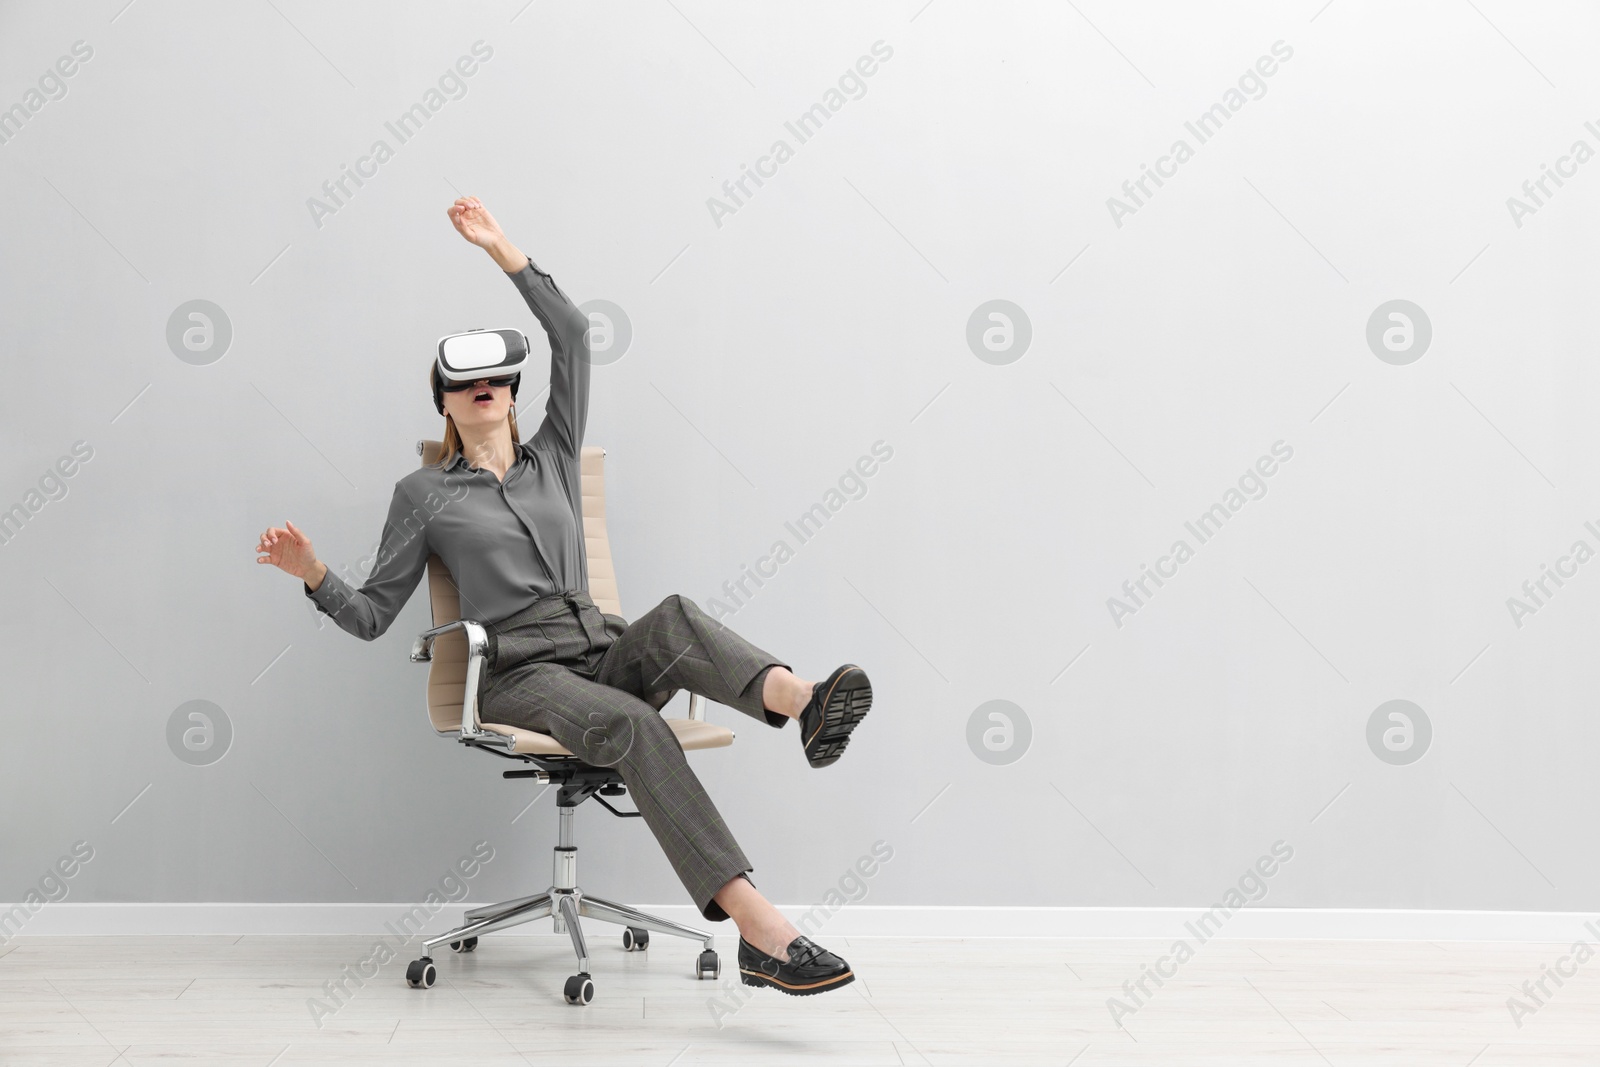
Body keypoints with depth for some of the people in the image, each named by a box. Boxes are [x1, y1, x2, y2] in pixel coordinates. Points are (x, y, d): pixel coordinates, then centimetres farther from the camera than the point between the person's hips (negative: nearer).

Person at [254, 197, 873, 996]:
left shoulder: (553, 457, 21)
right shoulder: (425, 493, 14)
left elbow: (572, 334, 14)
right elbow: (372, 614, 12)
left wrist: (502, 250, 12)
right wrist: (314, 575, -8)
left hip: (606, 652, 4)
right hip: (520, 672, -4)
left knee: (675, 618, -33)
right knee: (631, 725, -37)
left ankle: (801, 703, -66)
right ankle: (762, 933, -54)